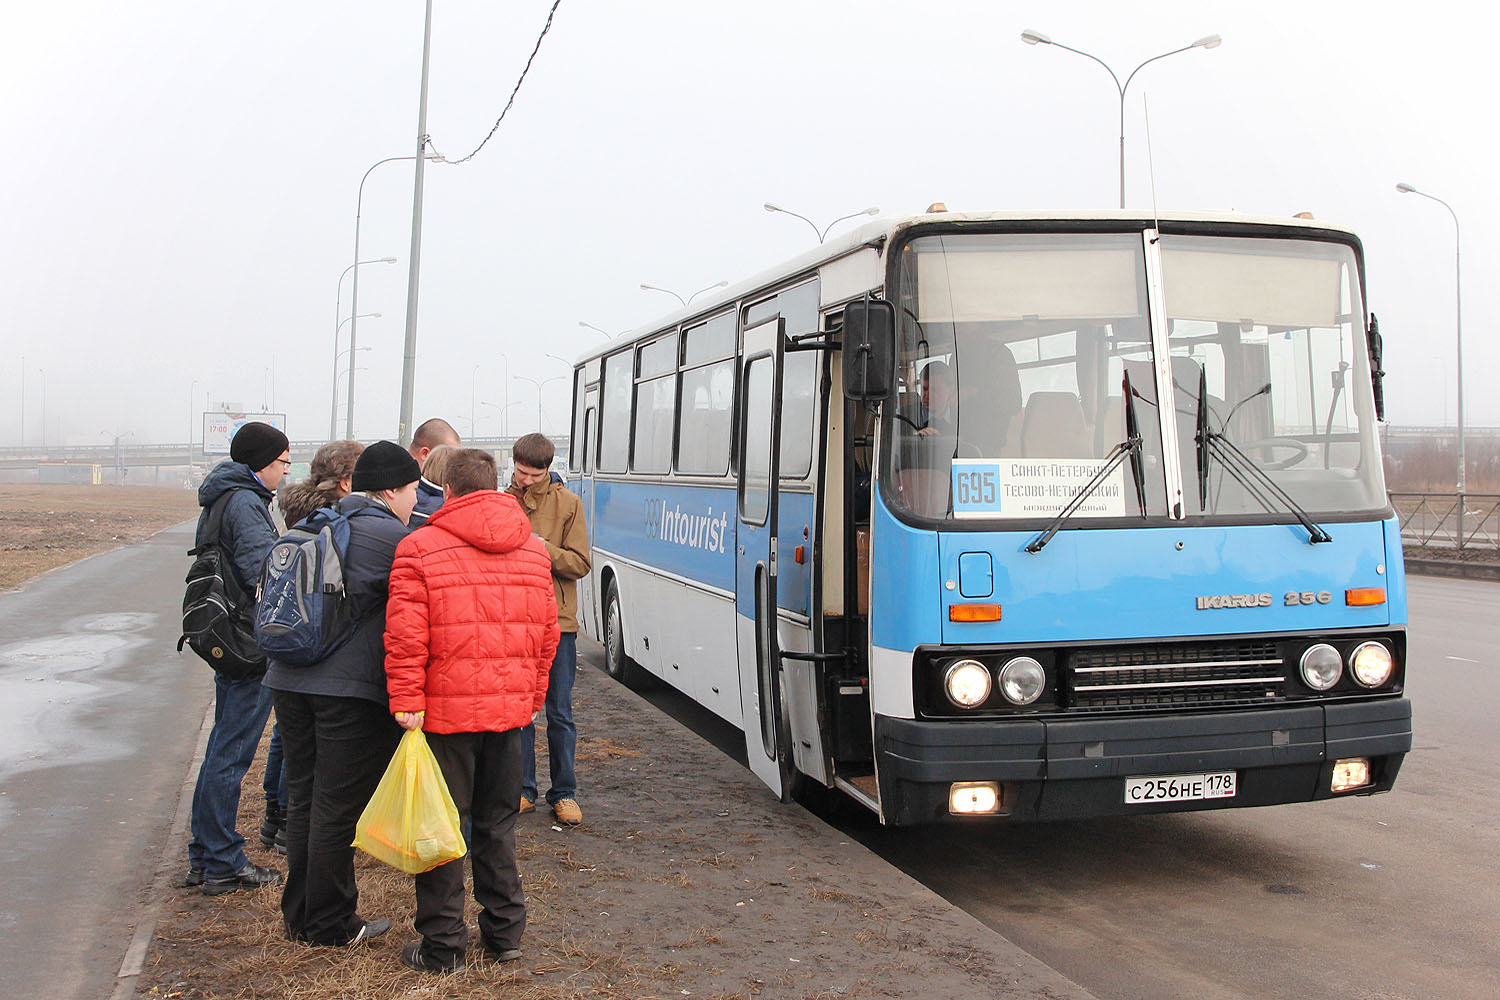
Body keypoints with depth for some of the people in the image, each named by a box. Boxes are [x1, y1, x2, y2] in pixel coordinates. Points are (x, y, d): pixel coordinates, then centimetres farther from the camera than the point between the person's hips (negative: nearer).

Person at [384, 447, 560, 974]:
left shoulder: (419, 548, -7)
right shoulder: (533, 550, 8)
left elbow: (405, 635, -13)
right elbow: (547, 632, 11)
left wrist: (406, 702, -9)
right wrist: (533, 696, 20)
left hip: (446, 711, -5)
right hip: (511, 709, 5)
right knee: (497, 822, 17)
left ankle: (443, 945, 12)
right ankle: (505, 931, 25)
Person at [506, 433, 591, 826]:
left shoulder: (567, 502, 1)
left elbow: (580, 564, -3)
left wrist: (543, 548, -19)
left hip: (557, 621, -2)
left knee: (560, 714, 4)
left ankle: (564, 793, 15)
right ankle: (522, 790, 19)